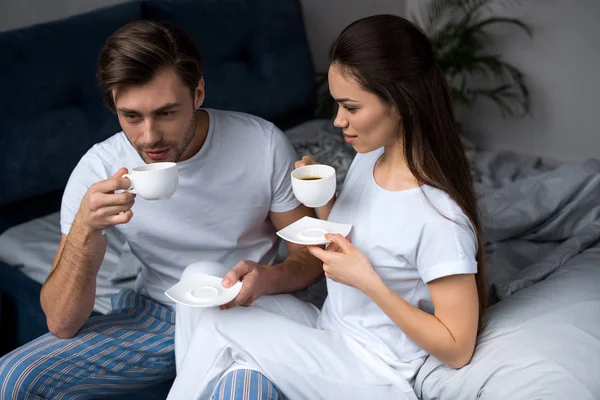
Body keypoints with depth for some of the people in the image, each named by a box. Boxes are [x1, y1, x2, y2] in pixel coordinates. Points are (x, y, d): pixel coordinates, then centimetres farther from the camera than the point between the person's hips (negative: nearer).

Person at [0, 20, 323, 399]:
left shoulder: (264, 144, -18)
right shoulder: (99, 170, -15)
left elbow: (312, 254, -5)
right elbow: (62, 324, -15)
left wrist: (269, 278, -29)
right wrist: (85, 230, -33)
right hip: (153, 315, 2)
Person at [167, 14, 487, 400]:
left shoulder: (439, 216, -26)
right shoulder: (369, 159, -1)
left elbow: (457, 348, -21)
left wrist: (368, 281, -26)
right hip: (330, 333, 8)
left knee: (218, 328, -14)